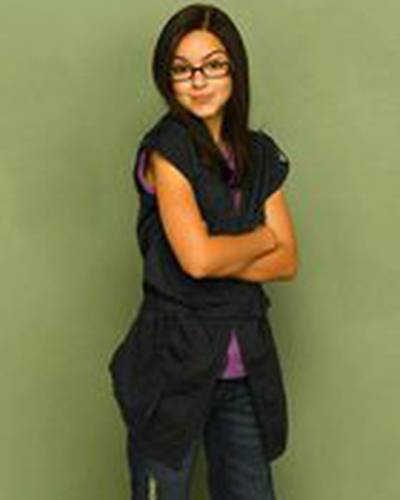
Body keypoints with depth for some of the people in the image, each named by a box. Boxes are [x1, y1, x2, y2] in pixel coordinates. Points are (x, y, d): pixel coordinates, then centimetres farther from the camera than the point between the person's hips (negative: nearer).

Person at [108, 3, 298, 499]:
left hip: (246, 363, 6)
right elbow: (197, 257, -19)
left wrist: (221, 258, -13)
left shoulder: (260, 155, 10)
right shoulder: (166, 147, -8)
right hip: (175, 362, -5)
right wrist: (262, 238, -2)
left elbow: (287, 263, 3)